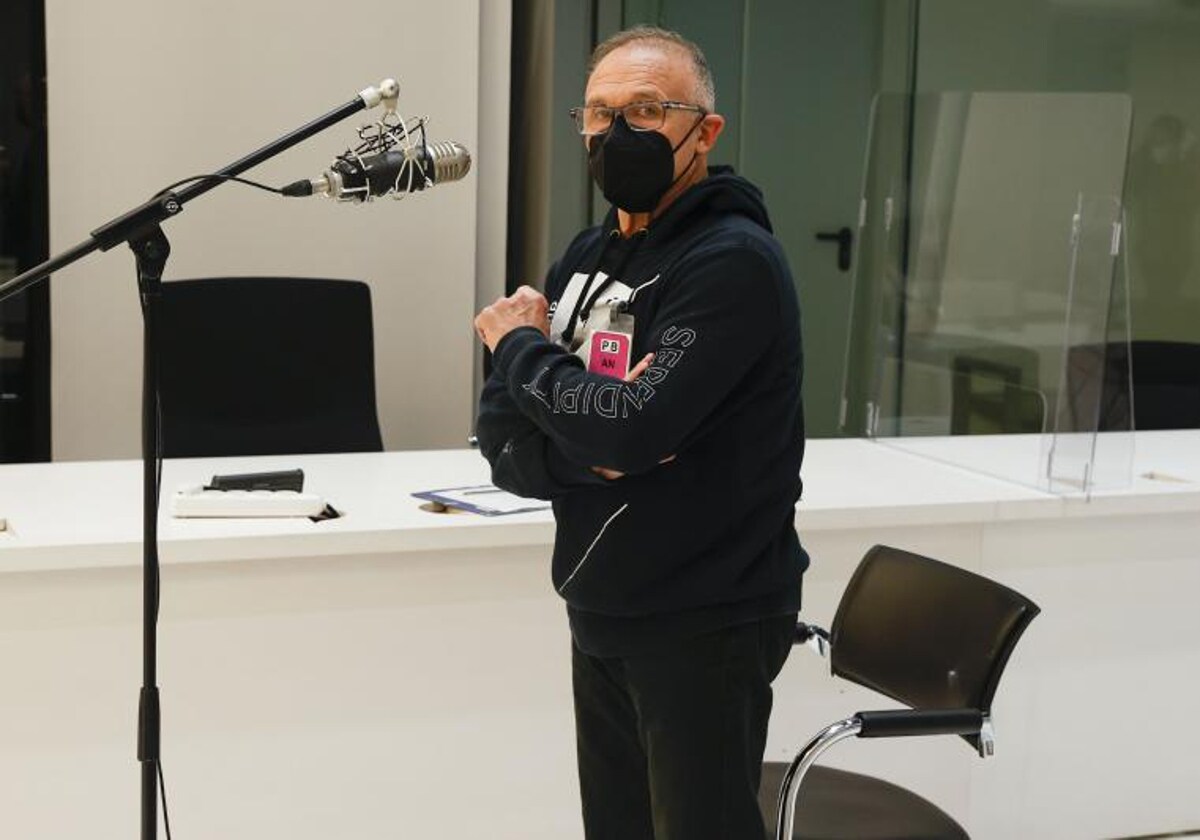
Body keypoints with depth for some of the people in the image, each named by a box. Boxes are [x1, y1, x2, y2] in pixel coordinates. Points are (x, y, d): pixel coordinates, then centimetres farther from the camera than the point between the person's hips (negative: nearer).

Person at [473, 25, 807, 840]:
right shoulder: (585, 258, 9)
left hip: (705, 627, -7)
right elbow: (503, 443, 4)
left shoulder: (733, 261, -16)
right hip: (601, 618, 7)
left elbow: (632, 430, -27)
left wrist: (522, 347, -10)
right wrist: (587, 451, -18)